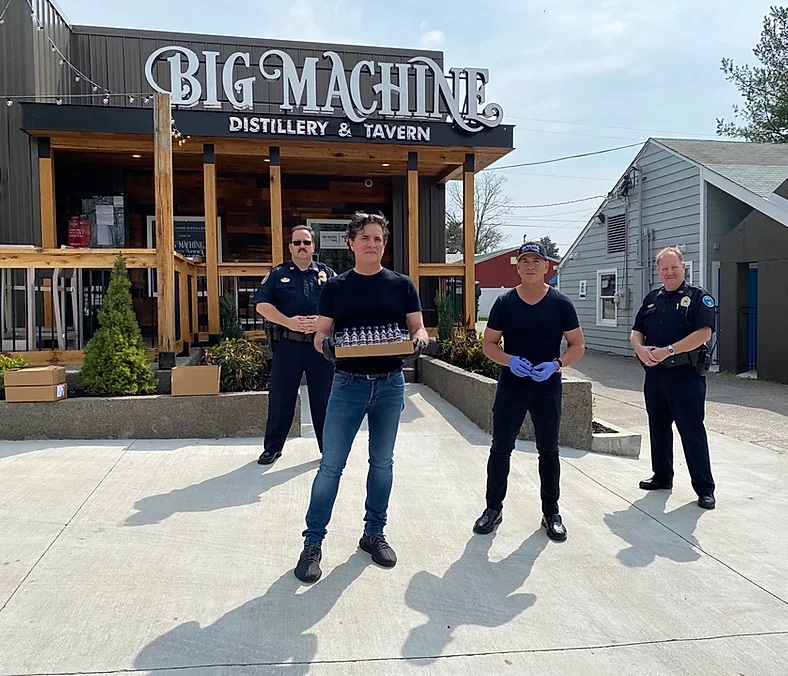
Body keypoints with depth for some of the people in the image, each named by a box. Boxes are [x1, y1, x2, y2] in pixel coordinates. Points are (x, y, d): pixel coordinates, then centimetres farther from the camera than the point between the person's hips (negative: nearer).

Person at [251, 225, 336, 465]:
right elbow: (262, 304, -1)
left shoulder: (327, 274, 10)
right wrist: (289, 322, -14)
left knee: (323, 398, 7)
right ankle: (272, 447, 20)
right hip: (287, 344, 0)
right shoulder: (278, 274, 8)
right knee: (281, 398, 6)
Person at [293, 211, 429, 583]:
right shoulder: (336, 287, 2)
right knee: (331, 465, -1)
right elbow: (320, 335, 1)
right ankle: (313, 541, 12)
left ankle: (374, 533, 29)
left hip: (390, 384, 2)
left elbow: (419, 329, 4)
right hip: (348, 383, -1)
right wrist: (325, 344, -22)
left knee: (382, 462, 13)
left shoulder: (401, 285, 4)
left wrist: (418, 341, -20)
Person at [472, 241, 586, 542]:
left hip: (548, 387, 0)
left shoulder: (561, 303, -3)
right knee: (500, 449, 5)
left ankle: (551, 514, 24)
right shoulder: (504, 302, -1)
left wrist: (556, 364, -18)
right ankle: (493, 508, 21)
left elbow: (578, 345, 1)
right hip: (511, 385, 0)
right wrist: (510, 360, -17)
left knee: (549, 451, 10)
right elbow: (489, 344, 3)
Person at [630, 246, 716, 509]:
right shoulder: (652, 298, 14)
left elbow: (704, 333, -16)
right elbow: (636, 331, 14)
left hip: (686, 374, -6)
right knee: (658, 427, 14)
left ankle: (704, 488, 7)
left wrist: (667, 351, -20)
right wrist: (640, 349, -9)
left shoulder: (698, 297, -4)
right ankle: (662, 476, 29)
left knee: (692, 430, -2)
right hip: (655, 373, 6)